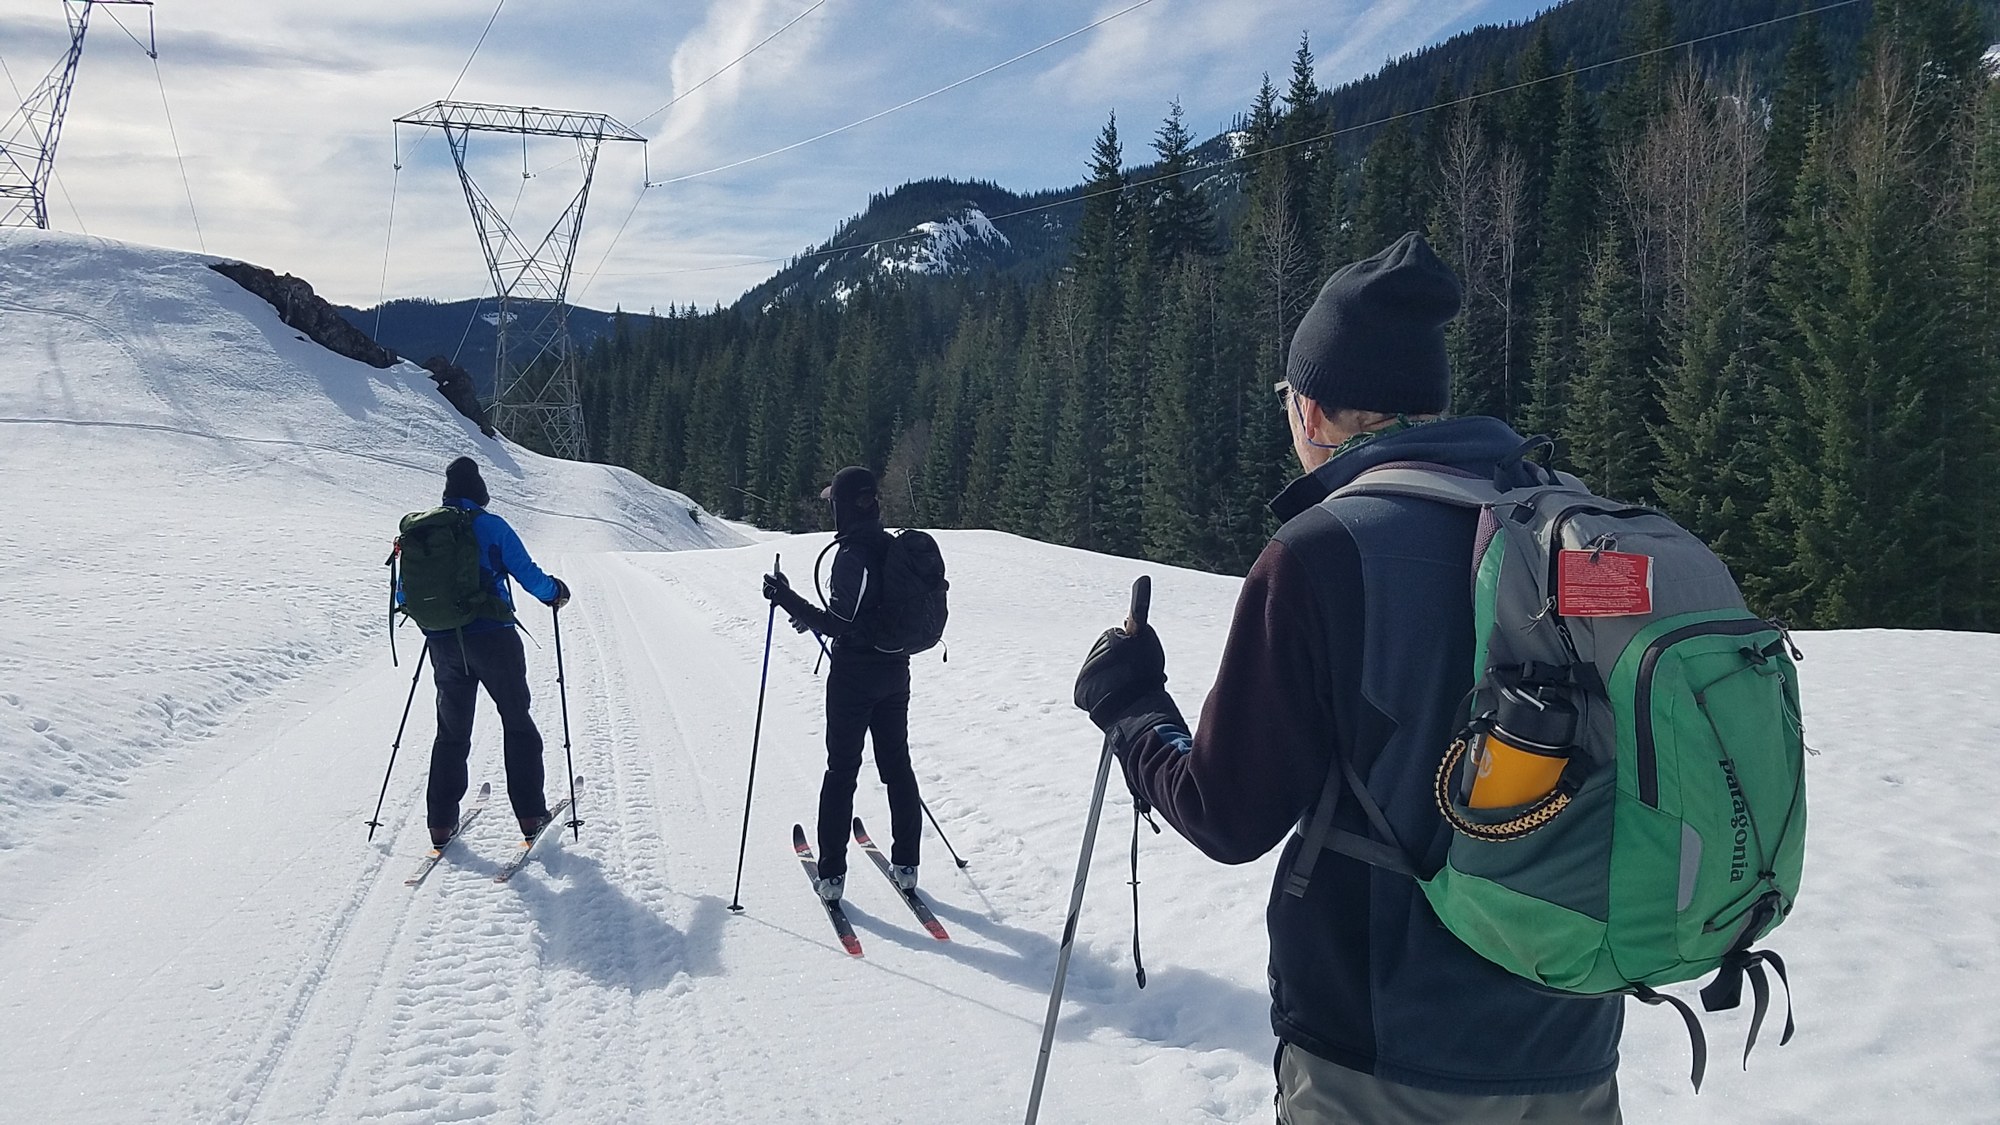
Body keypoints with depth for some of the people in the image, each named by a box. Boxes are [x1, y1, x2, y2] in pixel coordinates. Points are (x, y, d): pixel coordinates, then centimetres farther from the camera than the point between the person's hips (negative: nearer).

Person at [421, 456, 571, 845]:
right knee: (517, 723, 9)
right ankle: (530, 814, 9)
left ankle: (441, 822, 12)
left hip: (443, 644, 4)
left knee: (451, 731, 15)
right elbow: (527, 574, -9)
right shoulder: (491, 526, -7)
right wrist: (555, 592, 11)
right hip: (492, 639, -4)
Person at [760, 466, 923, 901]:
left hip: (853, 675, -7)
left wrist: (789, 601, -22)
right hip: (895, 670, 7)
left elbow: (841, 625, -24)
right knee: (897, 766, 14)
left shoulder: (852, 554, -20)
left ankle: (831, 874, 9)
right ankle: (906, 865, 22)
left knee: (841, 771, 3)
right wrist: (815, 616, 19)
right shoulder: (895, 547, 4)